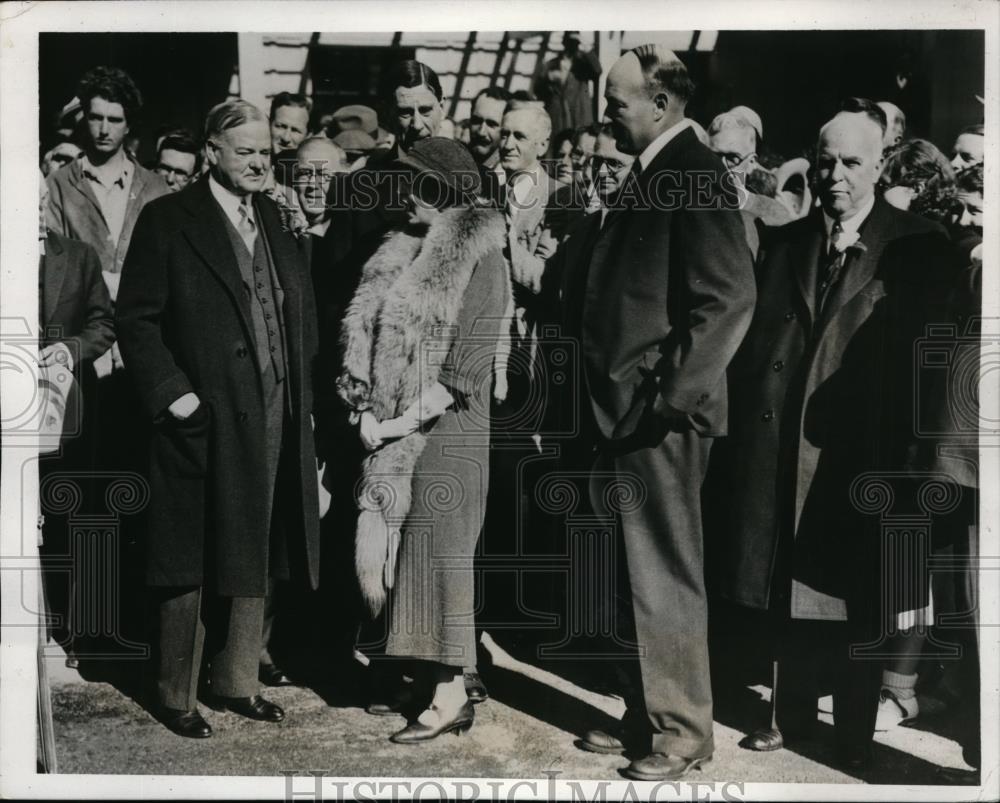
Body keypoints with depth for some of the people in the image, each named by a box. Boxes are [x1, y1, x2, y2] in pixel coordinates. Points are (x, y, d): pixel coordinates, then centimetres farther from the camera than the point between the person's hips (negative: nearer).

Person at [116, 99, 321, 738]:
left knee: (253, 558, 14)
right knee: (193, 564, 4)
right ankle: (178, 696, 19)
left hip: (274, 419, 6)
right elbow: (136, 318, -7)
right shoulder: (168, 221, -5)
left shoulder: (277, 219, 13)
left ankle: (238, 681, 28)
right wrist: (171, 394, -15)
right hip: (204, 421, -5)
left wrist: (302, 393, 8)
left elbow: (302, 311, 17)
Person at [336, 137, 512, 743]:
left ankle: (450, 694, 9)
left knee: (436, 555, -2)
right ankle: (427, 680, 22)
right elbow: (372, 336, 13)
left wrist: (398, 423, -14)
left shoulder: (481, 262, -9)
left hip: (446, 433, -7)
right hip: (394, 432, 7)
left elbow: (462, 373, -14)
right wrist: (368, 410, 0)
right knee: (402, 551, 10)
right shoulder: (406, 252, 12)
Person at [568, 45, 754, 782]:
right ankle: (648, 714, 30)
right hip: (630, 411, 9)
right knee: (641, 574, 16)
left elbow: (729, 298, -21)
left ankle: (684, 732, 16)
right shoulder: (648, 176, 16)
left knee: (665, 577, 1)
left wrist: (671, 396, -22)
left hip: (664, 414, -9)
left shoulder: (696, 177, -12)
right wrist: (613, 399, 13)